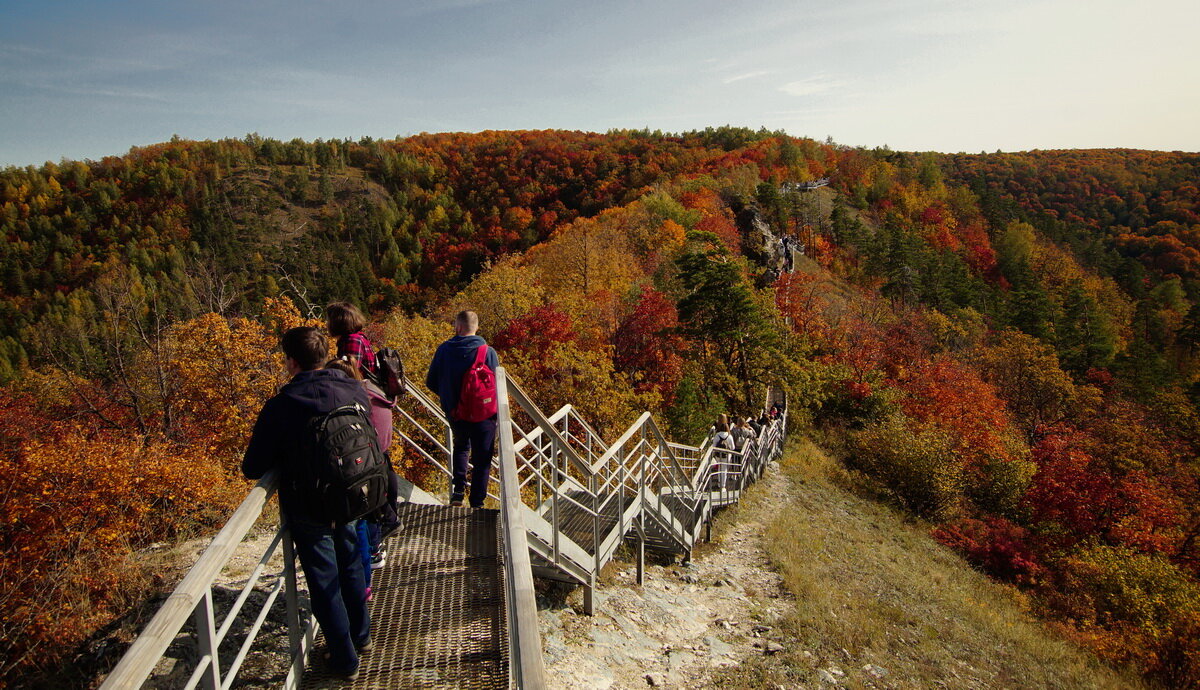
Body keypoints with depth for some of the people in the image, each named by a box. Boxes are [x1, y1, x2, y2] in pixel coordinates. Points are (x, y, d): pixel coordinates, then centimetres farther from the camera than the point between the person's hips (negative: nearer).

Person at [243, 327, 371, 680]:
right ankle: (361, 635, 44)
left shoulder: (280, 406, -21)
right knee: (351, 567, 25)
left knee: (325, 582, 12)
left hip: (306, 509, -4)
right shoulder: (354, 390, -11)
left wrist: (285, 457, 4)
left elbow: (253, 469, -14)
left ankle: (345, 660, 26)